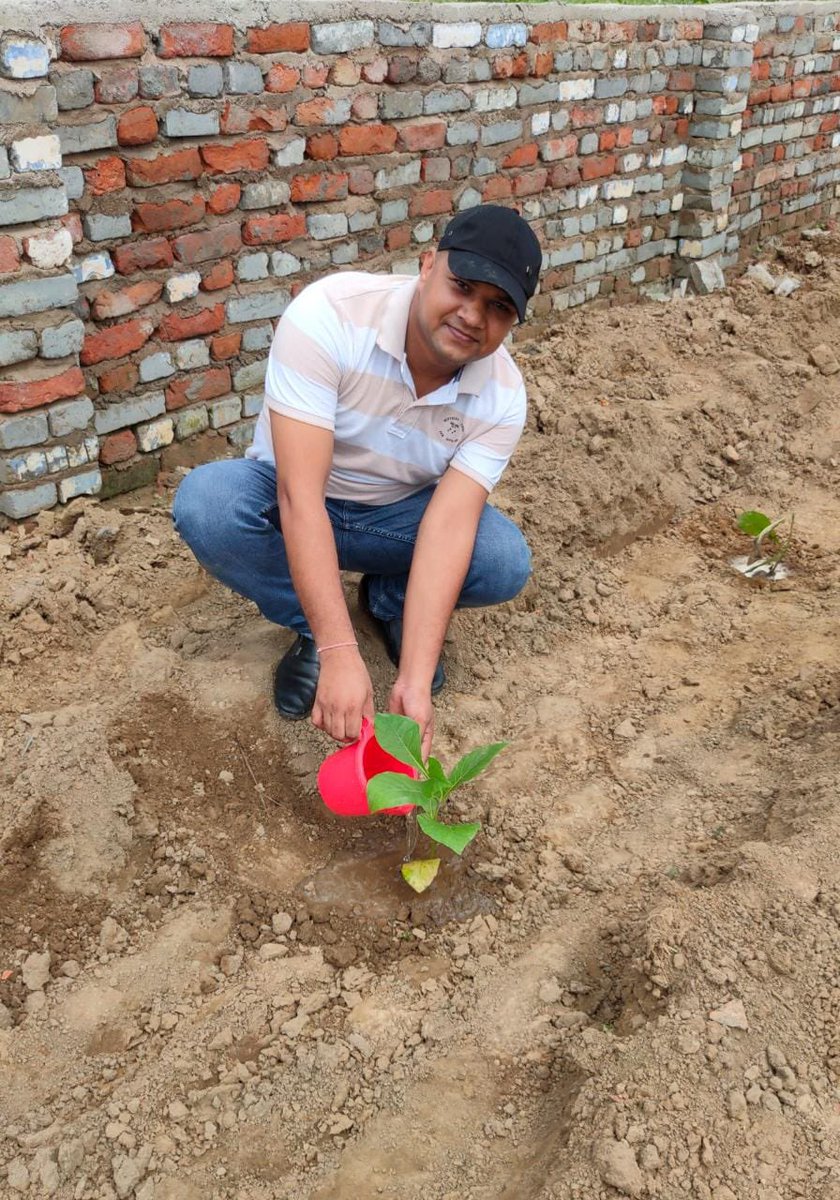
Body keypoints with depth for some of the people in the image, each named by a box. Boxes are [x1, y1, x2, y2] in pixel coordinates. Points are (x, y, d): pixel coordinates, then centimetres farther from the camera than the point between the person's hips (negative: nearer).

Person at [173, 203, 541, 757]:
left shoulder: (502, 396, -19)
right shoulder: (330, 314, -31)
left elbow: (448, 526, -28)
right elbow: (300, 493, -36)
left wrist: (414, 681, -39)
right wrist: (338, 653, -43)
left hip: (397, 514, 2)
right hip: (293, 503, -2)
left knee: (505, 562, -24)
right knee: (203, 504, -33)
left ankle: (389, 601, 8)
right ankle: (312, 629, -6)